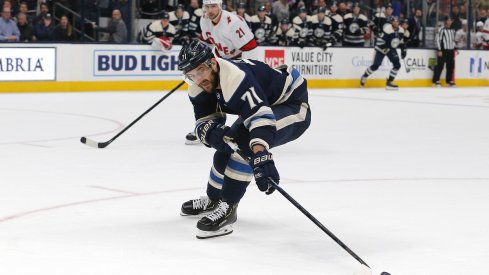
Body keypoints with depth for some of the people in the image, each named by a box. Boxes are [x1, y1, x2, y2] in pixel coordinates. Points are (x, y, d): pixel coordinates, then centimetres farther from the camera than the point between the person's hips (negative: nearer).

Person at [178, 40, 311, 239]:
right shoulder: (198, 88, -9)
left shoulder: (235, 77, -37)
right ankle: (213, 199, 35)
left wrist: (261, 158, -62)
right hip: (263, 104, 9)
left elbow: (261, 115, -48)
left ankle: (228, 208, -22)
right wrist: (212, 133, -35)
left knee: (244, 140, -29)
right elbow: (203, 121, -10)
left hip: (293, 105, -9)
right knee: (226, 144, 11)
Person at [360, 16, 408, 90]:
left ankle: (389, 82, 3)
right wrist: (386, 49, -28)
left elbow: (401, 41, 15)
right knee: (376, 65, -12)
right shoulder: (387, 29, -25)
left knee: (397, 65, -7)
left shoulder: (400, 30, -2)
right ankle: (364, 76, 14)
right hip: (381, 48, -7)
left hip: (392, 49, 7)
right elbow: (380, 41, -25)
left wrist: (403, 49, 9)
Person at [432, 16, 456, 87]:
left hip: (450, 51, 7)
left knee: (451, 66, 9)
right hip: (443, 51, -7)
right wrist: (439, 50, -17)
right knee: (440, 66, -8)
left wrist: (454, 48, 17)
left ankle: (449, 81, 19)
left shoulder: (452, 30, 14)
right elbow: (437, 39, -13)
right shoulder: (442, 30, -10)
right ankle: (436, 81, -6)